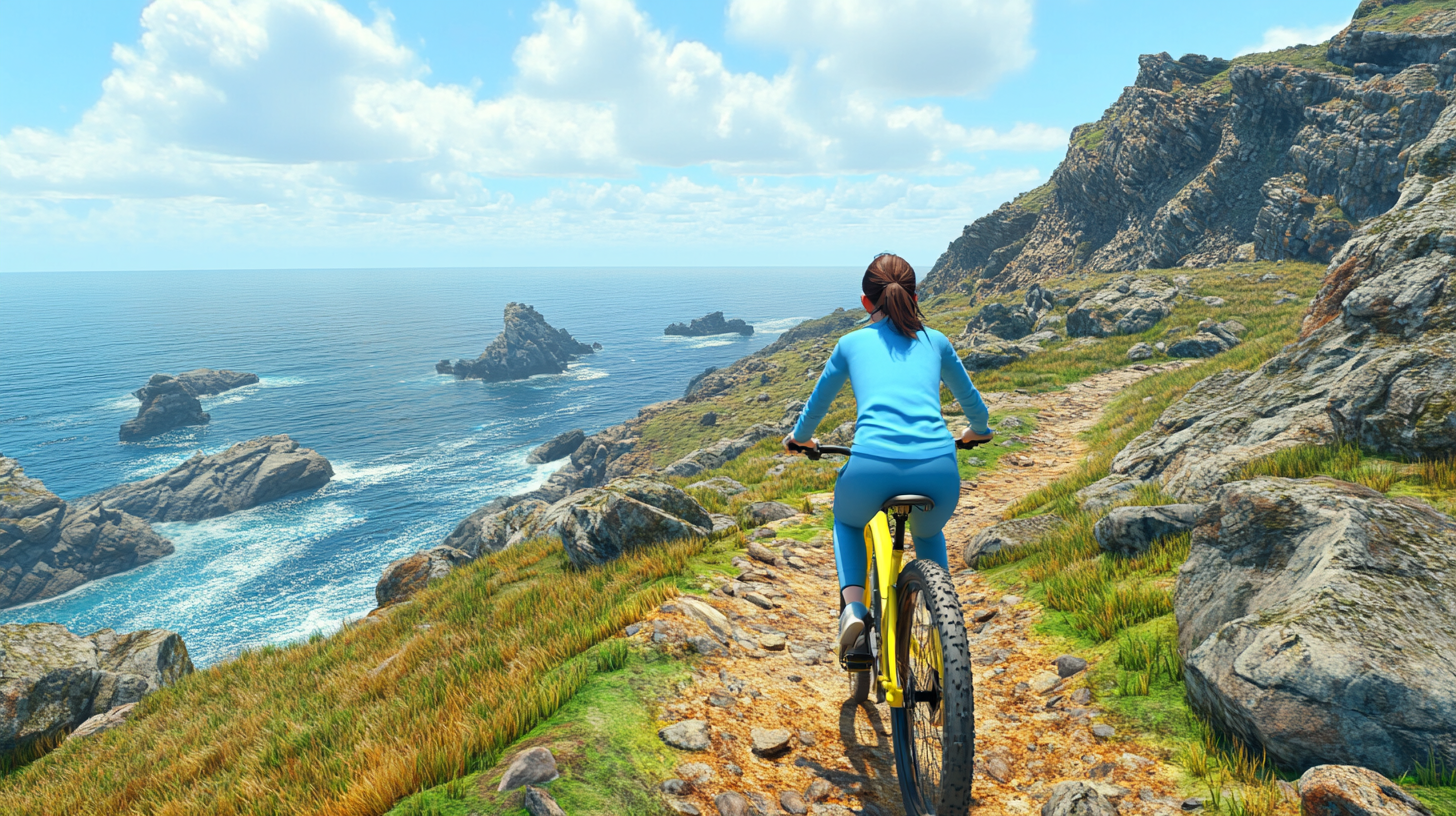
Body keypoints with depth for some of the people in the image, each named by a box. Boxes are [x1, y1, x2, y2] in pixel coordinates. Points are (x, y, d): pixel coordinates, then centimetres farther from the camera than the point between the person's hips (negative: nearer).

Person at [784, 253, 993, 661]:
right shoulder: (935, 341, 24)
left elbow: (817, 402, 35)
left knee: (846, 520, 34)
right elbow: (970, 398, 39)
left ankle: (853, 607, 13)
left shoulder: (852, 343, 21)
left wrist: (800, 436, 56)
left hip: (872, 468, -1)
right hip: (938, 470, 2)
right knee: (929, 534, 36)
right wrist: (978, 430, 61)